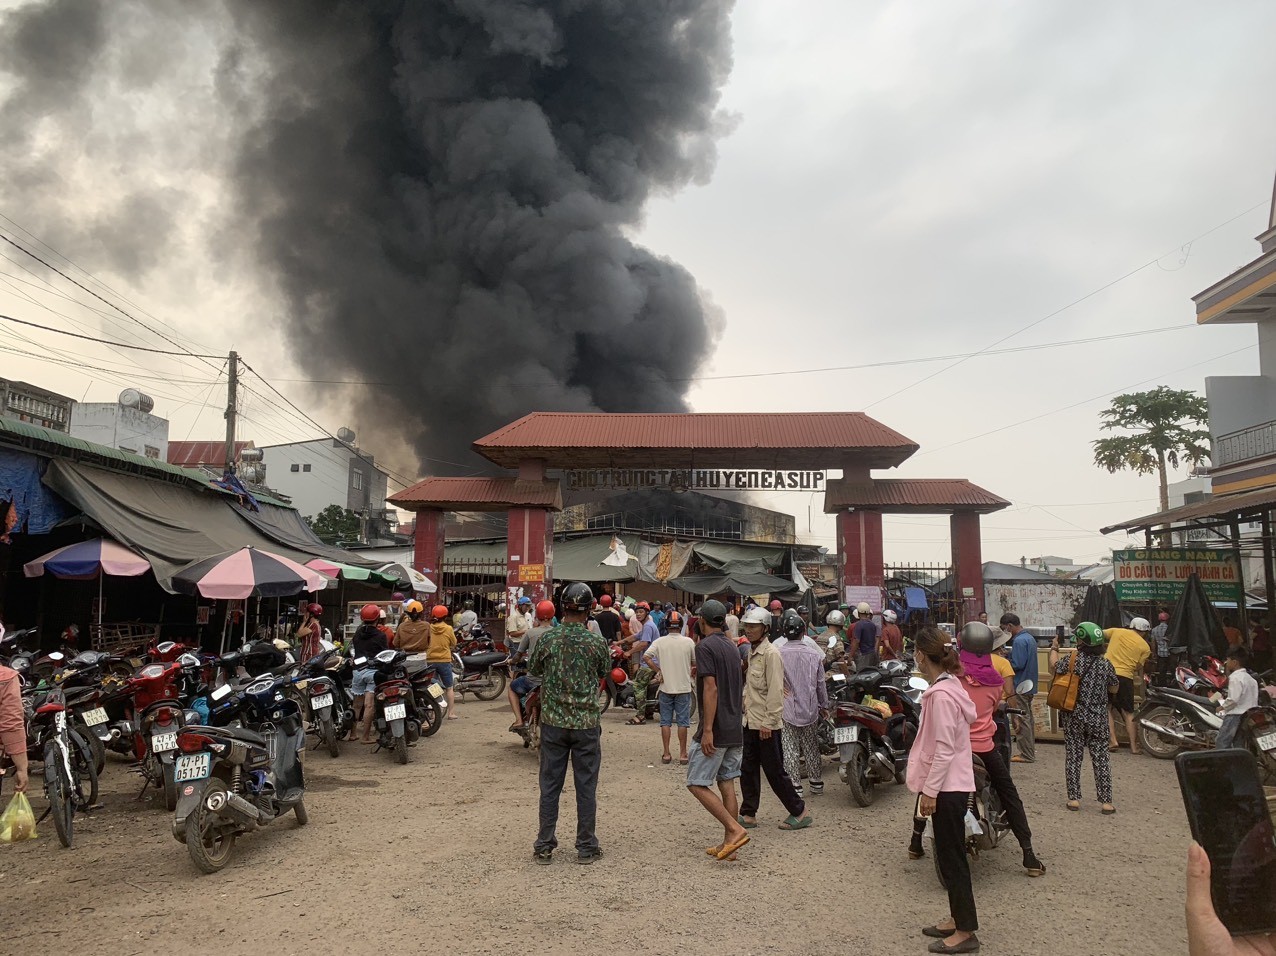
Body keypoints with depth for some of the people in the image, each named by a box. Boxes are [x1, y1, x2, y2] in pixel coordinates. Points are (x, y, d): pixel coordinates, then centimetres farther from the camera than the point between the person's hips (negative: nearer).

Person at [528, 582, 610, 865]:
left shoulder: (547, 639, -7)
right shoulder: (596, 643, -10)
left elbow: (533, 670, 9)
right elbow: (605, 671, 8)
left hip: (553, 722, 1)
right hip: (586, 724, -1)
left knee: (550, 786, 10)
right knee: (586, 787, 9)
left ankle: (544, 847, 17)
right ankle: (586, 847, 17)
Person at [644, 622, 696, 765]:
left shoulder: (660, 641, -6)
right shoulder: (688, 642, -8)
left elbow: (646, 657, -13)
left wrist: (658, 671, -5)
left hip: (666, 687, 1)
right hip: (684, 687, -1)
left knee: (665, 721, 9)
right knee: (683, 722, 7)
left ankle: (666, 754, 11)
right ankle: (683, 754, 11)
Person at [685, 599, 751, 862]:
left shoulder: (705, 646, -13)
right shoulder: (731, 647, 14)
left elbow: (711, 688, -21)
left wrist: (707, 730, -22)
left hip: (715, 731, -8)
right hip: (735, 731, 9)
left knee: (698, 784, -2)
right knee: (727, 785, 11)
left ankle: (735, 829, -9)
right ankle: (729, 843, 13)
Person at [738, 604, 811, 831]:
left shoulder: (771, 653, -15)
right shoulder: (750, 652, 12)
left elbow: (775, 691, -19)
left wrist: (768, 723, -20)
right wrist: (745, 709, 15)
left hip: (766, 724, -8)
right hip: (750, 721, 8)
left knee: (774, 771, 0)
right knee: (747, 770, 11)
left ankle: (799, 811, 14)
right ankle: (748, 814, 21)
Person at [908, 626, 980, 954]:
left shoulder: (941, 694, -22)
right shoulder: (949, 685, 8)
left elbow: (944, 749, -23)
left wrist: (929, 791, -18)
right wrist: (929, 787, 19)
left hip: (946, 788, -10)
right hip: (951, 784, 10)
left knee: (952, 859, 1)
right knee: (949, 856, 19)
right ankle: (957, 919, 31)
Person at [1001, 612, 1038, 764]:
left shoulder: (1019, 641, -21)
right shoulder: (1030, 637, 12)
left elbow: (1017, 665, -24)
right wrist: (1009, 656, 8)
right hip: (1030, 684, 10)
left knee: (1022, 720, -3)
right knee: (1028, 718, 17)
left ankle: (1026, 754, 1)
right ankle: (1030, 750, 25)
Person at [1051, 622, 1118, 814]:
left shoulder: (1073, 659, -13)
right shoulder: (1106, 664, -4)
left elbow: (1054, 668, 2)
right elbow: (1113, 689, 7)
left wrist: (1054, 648, 16)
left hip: (1074, 717, -2)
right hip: (1098, 719, 2)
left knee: (1073, 756, 6)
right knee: (1100, 758, 8)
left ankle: (1074, 798, 8)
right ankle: (1106, 801, 9)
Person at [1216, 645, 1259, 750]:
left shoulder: (1235, 678, -16)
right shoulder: (1250, 678, 14)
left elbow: (1233, 699, -22)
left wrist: (1222, 707, -8)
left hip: (1235, 715, -10)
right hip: (1248, 715, 10)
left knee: (1221, 745, -11)